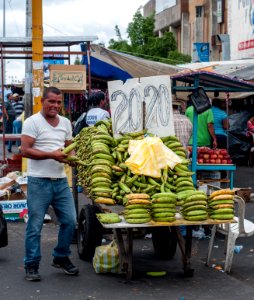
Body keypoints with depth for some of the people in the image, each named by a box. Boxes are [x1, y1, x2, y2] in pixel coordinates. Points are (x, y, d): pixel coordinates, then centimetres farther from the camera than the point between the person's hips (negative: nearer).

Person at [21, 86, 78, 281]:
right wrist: (52, 155, -20)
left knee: (70, 221, 6)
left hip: (61, 181, 6)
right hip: (39, 182, -6)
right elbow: (25, 150, -13)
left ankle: (61, 258, 24)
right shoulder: (32, 122, -6)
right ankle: (32, 266, 12)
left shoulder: (65, 123, 14)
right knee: (35, 226, 0)